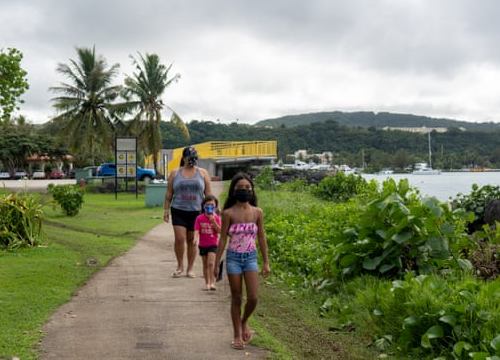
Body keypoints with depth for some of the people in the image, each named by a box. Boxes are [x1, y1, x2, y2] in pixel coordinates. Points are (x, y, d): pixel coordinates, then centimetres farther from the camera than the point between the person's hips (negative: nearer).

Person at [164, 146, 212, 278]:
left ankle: (190, 269, 16)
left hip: (196, 212, 1)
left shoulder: (203, 173, 7)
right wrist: (166, 210, 2)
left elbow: (208, 193, 7)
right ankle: (180, 266, 9)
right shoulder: (175, 173, 7)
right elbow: (169, 194, 8)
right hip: (178, 211, 0)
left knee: (192, 241, 5)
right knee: (179, 238, -10)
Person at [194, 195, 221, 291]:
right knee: (205, 265, 11)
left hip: (213, 244, -2)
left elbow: (219, 231, -12)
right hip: (203, 244, 2)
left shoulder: (217, 218, -5)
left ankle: (212, 283, -12)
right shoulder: (199, 218, -4)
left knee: (211, 263, -16)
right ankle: (207, 283, 21)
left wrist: (213, 221, -23)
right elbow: (197, 230, -8)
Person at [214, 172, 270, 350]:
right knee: (236, 298, 5)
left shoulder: (257, 212, 0)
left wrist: (266, 262, 7)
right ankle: (237, 335, 19)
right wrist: (216, 264, -2)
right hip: (233, 257, -2)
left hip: (251, 257, 2)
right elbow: (223, 239, -2)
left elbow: (261, 237, 7)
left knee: (253, 298, -5)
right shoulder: (228, 213, -6)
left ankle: (244, 322, 25)